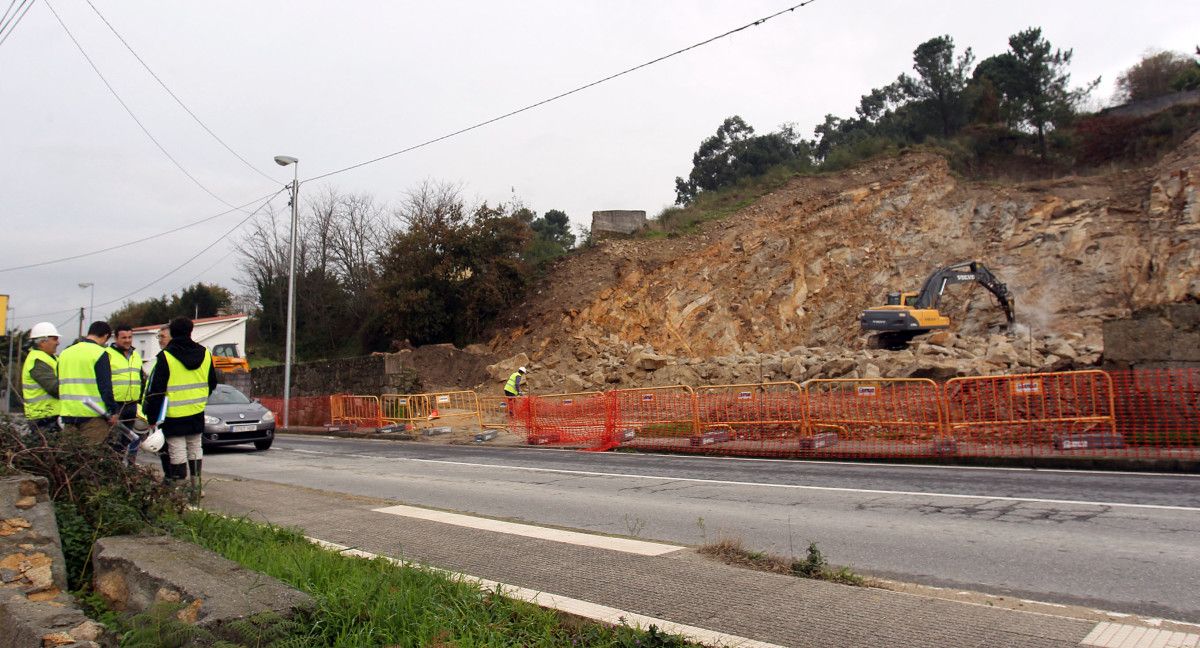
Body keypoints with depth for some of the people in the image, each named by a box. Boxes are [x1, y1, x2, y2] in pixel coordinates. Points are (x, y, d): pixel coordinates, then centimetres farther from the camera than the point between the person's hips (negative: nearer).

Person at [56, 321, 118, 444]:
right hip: (92, 415, -7)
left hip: (68, 414, 7)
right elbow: (106, 387, -13)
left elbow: (59, 384, 19)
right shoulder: (100, 353, -9)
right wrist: (112, 411, -7)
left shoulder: (64, 353, 14)